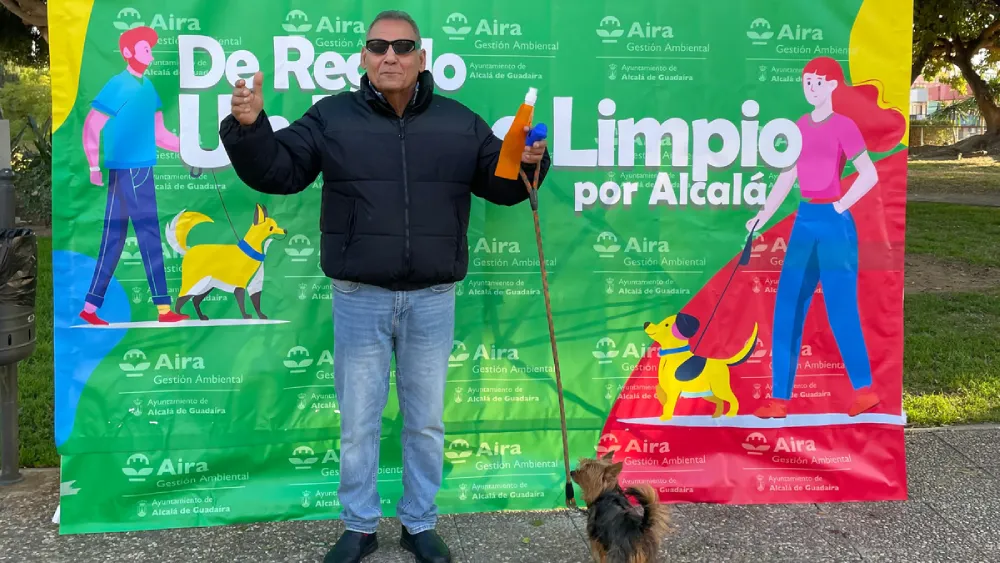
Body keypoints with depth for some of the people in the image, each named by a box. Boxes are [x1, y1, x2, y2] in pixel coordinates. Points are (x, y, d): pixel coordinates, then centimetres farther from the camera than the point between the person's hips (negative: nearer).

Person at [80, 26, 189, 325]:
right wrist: (94, 167, -21)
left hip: (143, 171, 8)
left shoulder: (147, 86, 13)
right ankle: (164, 308, -2)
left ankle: (90, 308, 13)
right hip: (125, 171, -8)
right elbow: (91, 128, -13)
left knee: (114, 239, 8)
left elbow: (158, 133, 17)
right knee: (149, 237, -7)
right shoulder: (118, 86, -10)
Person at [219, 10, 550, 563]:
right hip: (359, 298, -1)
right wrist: (248, 127, -19)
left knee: (426, 421, 13)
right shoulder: (331, 116, 1)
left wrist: (530, 163, -10)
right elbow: (277, 170, -2)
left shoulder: (460, 122, 4)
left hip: (432, 299, 1)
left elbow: (500, 183, 10)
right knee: (357, 422, 9)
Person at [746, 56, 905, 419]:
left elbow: (870, 175, -14)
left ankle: (865, 390, 15)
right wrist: (761, 218, 9)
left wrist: (839, 207, -8)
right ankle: (780, 398, 6)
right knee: (787, 309, 2)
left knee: (840, 309, -2)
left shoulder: (844, 125, -6)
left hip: (834, 224, -6)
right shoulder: (801, 127, 12)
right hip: (804, 222, 6)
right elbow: (786, 178, 15)